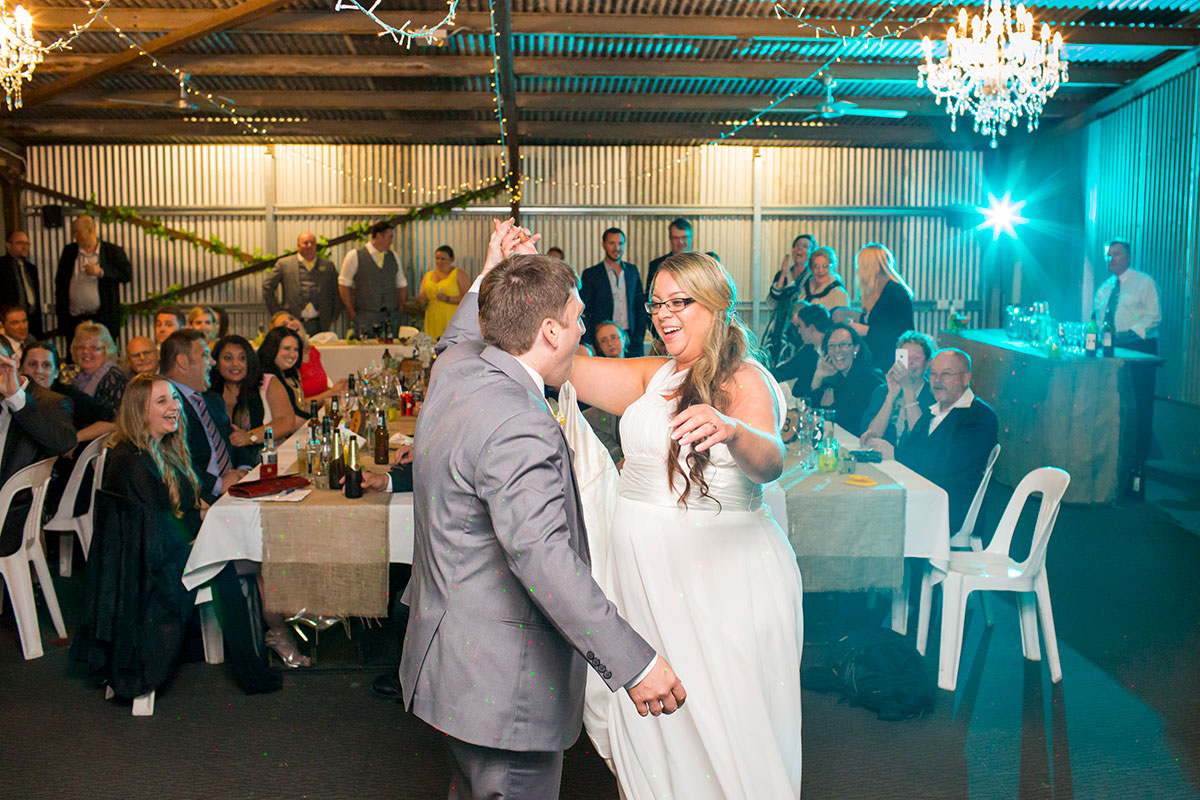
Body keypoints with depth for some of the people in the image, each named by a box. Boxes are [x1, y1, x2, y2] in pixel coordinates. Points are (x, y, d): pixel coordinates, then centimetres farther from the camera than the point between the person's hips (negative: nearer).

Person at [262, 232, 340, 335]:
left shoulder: (328, 265, 12)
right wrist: (277, 314, 3)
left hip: (320, 325, 2)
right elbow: (267, 287, 7)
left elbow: (338, 292, 16)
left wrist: (333, 317, 10)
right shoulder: (284, 264, 5)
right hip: (294, 324, -2)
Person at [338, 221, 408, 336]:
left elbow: (402, 285, 19)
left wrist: (400, 308, 10)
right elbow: (344, 285, 1)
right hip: (365, 317, -3)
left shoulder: (393, 257, 13)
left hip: (391, 317, 4)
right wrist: (351, 312, -3)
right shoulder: (354, 256, 0)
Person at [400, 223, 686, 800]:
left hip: (454, 655, 10)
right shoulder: (519, 429, -29)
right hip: (503, 680, -10)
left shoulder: (455, 369, 2)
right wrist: (634, 662, -36)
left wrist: (492, 272, 37)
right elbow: (542, 557, -37)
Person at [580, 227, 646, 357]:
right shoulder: (591, 274, 1)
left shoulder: (632, 271, 12)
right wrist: (589, 345, -9)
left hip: (631, 341, 3)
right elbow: (584, 312, -1)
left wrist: (639, 337, 7)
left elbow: (639, 307, 16)